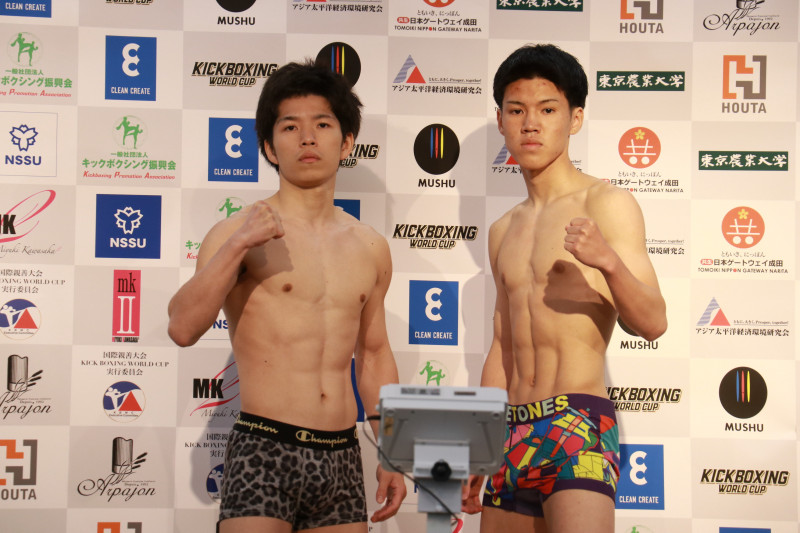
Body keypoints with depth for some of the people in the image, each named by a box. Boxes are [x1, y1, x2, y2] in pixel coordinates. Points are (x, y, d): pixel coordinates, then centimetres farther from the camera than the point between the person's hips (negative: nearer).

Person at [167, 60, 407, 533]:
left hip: (342, 455, 5)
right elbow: (183, 328, -15)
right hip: (266, 451, -4)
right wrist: (237, 245, -25)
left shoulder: (371, 249, 11)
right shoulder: (238, 235, -2)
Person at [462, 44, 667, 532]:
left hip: (580, 423, -6)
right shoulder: (503, 231, 17)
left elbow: (652, 323, -10)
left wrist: (609, 262, -28)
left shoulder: (606, 204, -2)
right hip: (514, 430, 7)